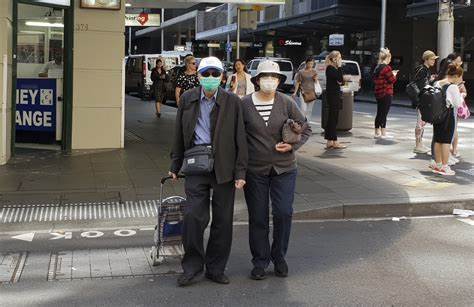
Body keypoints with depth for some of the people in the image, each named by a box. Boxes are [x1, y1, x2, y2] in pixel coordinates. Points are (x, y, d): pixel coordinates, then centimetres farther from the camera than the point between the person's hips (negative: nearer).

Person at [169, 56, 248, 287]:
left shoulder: (233, 102, 1)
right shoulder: (187, 99, 7)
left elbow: (240, 138, 0)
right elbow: (179, 135, 13)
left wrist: (240, 172, -4)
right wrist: (175, 166, 13)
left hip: (224, 166, 0)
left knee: (223, 220, 6)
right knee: (194, 216, -6)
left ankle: (216, 268, 20)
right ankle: (192, 266, 12)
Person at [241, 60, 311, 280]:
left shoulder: (287, 103, -2)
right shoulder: (245, 104, -4)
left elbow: (305, 129, 8)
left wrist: (292, 145, -9)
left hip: (284, 168, 1)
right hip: (254, 171, 0)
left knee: (283, 213, -3)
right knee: (258, 217, 6)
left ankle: (279, 257, 18)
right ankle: (260, 261, 21)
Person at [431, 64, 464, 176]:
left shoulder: (437, 83, 6)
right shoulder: (453, 87, -14)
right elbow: (458, 103, -11)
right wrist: (461, 95, 5)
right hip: (448, 114, -7)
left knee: (438, 140, 12)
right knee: (446, 141, 0)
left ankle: (438, 165, 20)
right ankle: (444, 167, 3)